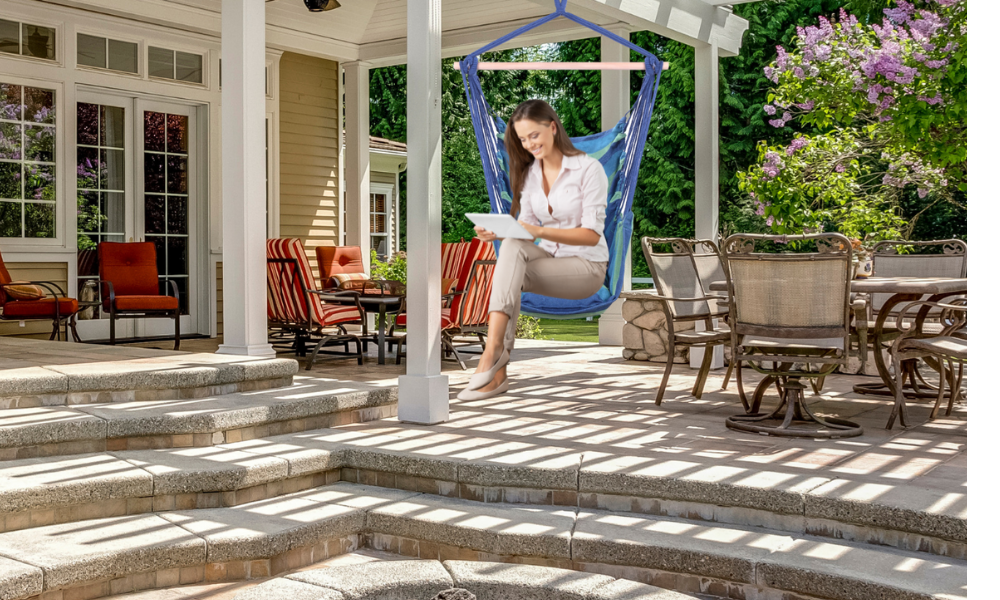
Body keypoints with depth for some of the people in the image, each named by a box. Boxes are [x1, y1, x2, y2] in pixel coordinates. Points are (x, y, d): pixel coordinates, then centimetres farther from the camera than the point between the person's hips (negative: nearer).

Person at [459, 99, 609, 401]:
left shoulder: (588, 169, -9)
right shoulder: (530, 173, 10)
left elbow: (592, 234, -15)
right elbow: (525, 227, 8)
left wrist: (539, 231, -26)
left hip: (587, 266, -5)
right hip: (548, 258, 5)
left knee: (513, 249, -28)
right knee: (511, 245, -29)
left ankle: (493, 350, -36)